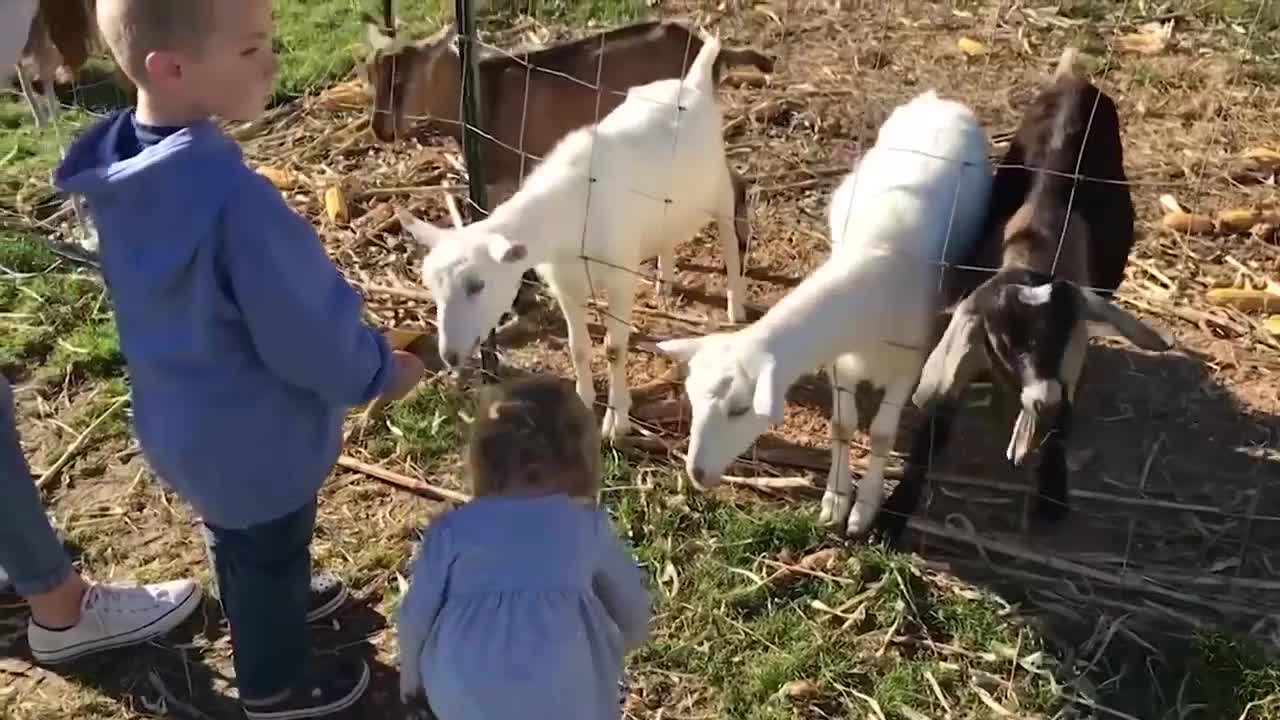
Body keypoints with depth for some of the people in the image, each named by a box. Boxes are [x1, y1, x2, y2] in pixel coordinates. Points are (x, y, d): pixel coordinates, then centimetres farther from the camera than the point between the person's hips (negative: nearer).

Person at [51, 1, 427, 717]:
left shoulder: (117, 164, -10)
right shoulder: (232, 198, -37)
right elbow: (309, 336, -27)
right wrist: (381, 371, -7)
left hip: (179, 417, 7)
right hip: (258, 434, -7)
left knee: (238, 538, 32)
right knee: (270, 553, 20)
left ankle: (272, 603, 60)